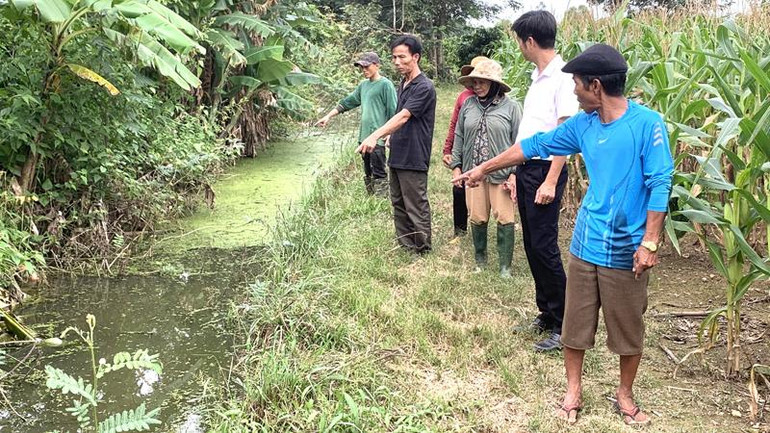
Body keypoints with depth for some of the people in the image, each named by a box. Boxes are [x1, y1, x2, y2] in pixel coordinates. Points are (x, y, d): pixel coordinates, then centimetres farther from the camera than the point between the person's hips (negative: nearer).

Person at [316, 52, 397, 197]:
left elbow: (393, 112, -10)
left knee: (379, 174, -9)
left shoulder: (385, 84, -6)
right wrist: (328, 116, 19)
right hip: (364, 136, 8)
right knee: (368, 174, 13)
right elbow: (347, 102, 23)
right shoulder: (363, 85, 16)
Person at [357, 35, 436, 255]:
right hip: (397, 155, 9)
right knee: (398, 204, 15)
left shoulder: (424, 87, -16)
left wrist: (375, 136, -37)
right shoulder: (403, 84, 13)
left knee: (416, 208, 0)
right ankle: (404, 247, 26)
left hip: (413, 158, -9)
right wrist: (391, 137, 14)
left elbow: (403, 117, -27)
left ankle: (422, 252, 12)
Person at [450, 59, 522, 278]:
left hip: (501, 173, -3)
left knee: (505, 219, 0)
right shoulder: (468, 105, 6)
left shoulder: (511, 107, -5)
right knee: (477, 218, 10)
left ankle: (505, 266, 11)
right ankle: (480, 260, 27)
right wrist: (456, 165, 9)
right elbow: (459, 137, 12)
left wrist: (514, 172, -9)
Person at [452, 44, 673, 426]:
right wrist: (484, 168, 16)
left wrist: (649, 243, -17)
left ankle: (625, 395, 34)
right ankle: (573, 390, 32)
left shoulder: (647, 123, -14)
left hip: (626, 250, -4)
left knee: (628, 329, 12)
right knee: (575, 323, 13)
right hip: (585, 245, 4)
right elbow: (535, 145, 11)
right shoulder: (583, 124, 2)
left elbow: (659, 186, -13)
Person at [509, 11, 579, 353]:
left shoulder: (562, 77, -12)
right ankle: (546, 313, 24)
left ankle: (563, 327, 4)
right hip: (526, 169, 9)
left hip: (545, 171, -9)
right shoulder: (537, 77, 14)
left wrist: (550, 182, -20)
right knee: (532, 245, 12)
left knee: (544, 247, -6)